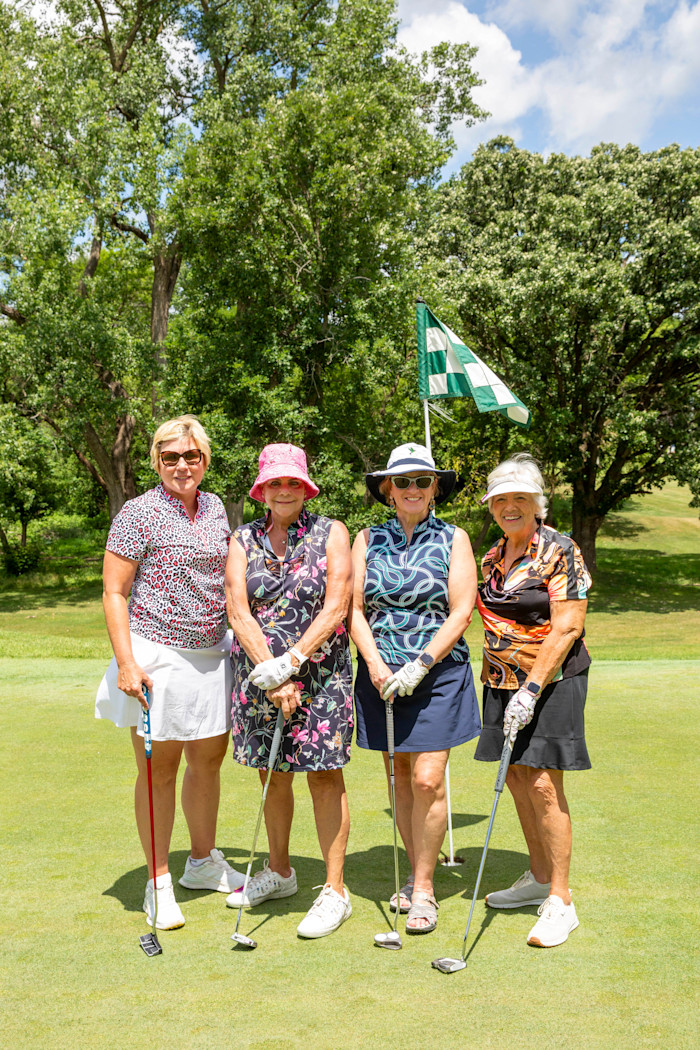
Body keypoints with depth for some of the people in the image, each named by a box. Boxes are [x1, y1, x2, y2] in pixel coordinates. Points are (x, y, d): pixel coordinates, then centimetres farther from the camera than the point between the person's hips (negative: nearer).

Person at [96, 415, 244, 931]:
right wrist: (126, 663, -18)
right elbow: (114, 593, -11)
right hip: (157, 656, -6)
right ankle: (159, 883, 18)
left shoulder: (215, 507, 9)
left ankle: (204, 862, 35)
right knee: (159, 768, 3)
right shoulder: (140, 513, -10)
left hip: (213, 654, 6)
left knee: (209, 758, 15)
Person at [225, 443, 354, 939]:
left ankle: (335, 891, 10)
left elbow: (335, 609, -9)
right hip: (258, 674, 3)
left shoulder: (330, 533, -1)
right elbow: (239, 613, -3)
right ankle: (279, 871, 32)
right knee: (272, 774, 14)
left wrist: (291, 661, -17)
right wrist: (270, 672, -14)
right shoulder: (244, 540, 5)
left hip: (320, 673, -3)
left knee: (325, 777, 0)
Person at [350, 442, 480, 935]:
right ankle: (418, 874, 26)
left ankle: (423, 890, 7)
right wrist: (375, 664, -10)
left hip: (439, 673, -2)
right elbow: (355, 610, 4)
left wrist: (419, 665, -14)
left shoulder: (453, 538, 1)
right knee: (400, 778, 9)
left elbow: (461, 613, -5)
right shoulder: (368, 539, 7)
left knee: (428, 780, -7)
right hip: (382, 675, 3)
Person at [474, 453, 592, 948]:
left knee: (543, 784, -9)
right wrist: (499, 681, 15)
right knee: (517, 777, 11)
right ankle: (539, 878, 28)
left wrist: (532, 689, -21)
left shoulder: (559, 551, -11)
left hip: (551, 679, -7)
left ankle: (560, 901, 2)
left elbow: (566, 627, -17)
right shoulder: (492, 558, 11)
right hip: (504, 682, 7)